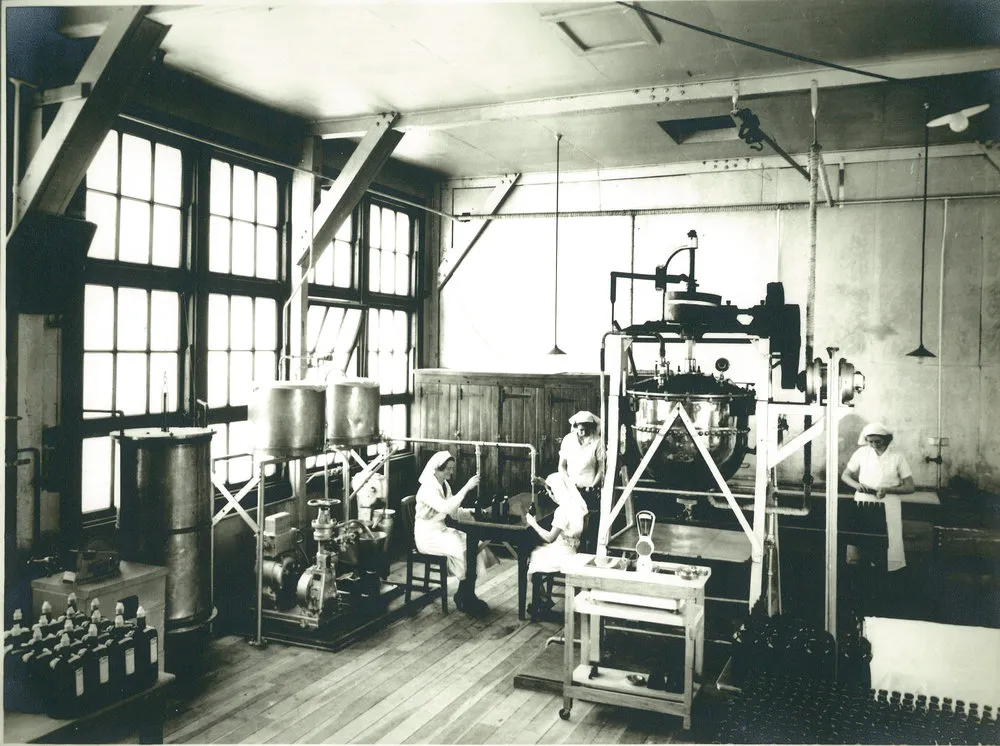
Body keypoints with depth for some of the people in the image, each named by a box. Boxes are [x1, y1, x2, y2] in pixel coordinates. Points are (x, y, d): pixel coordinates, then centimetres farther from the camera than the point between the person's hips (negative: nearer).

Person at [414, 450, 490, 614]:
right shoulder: (427, 489, -19)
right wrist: (466, 487, -34)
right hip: (427, 536, -8)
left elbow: (454, 513, 12)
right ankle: (464, 599, -6)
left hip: (442, 531, 8)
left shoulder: (445, 485, 8)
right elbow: (445, 507, -35)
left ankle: (468, 596, -8)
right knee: (464, 550, -24)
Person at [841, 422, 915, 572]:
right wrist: (856, 485, -10)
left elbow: (909, 487, 0)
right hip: (863, 503, 1)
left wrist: (888, 489, -16)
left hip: (888, 505, -1)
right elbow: (845, 475, 11)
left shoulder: (897, 457, -1)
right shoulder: (862, 453, 3)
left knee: (888, 541, -8)